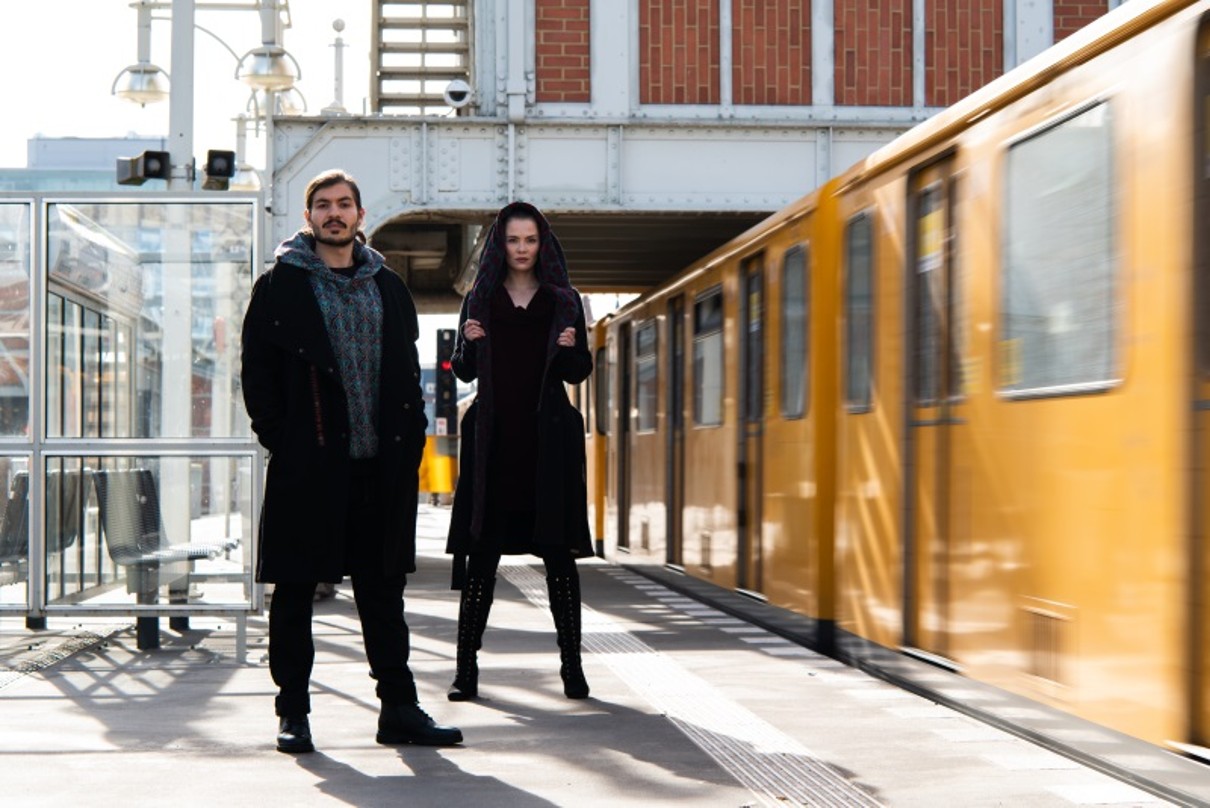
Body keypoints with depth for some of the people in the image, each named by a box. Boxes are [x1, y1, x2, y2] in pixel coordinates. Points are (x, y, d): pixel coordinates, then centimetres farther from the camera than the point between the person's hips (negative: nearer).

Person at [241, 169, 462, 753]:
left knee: (383, 588, 8)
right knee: (295, 590, 2)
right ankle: (293, 714, 10)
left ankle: (399, 709, 14)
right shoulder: (279, 287, 3)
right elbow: (257, 372, 0)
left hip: (382, 465, 4)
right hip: (307, 464, -3)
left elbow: (407, 372, 16)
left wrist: (409, 442, 5)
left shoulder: (389, 289, 15)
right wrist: (279, 440, -8)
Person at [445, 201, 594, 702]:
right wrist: (469, 343, -12)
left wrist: (571, 350, -13)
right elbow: (463, 372, 9)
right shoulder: (480, 300, 9)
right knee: (481, 555, -2)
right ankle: (466, 668, 1)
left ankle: (572, 665, 5)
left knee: (558, 553, 0)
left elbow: (579, 374, 8)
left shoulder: (563, 301, 8)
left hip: (548, 439, 0)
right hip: (493, 437, 0)